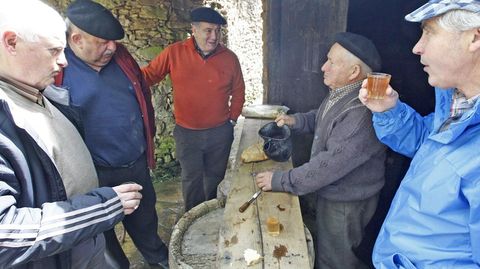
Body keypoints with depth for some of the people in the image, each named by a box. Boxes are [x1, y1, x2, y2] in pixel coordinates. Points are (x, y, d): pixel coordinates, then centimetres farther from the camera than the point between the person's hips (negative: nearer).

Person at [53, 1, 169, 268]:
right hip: (95, 174, -5)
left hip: (137, 164, 5)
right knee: (102, 229, 19)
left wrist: (148, 135, 15)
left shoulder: (120, 57, 0)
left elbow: (144, 97, 12)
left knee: (144, 215, 26)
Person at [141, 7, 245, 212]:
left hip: (220, 132, 2)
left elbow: (238, 92, 6)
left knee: (215, 177, 18)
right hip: (187, 133, -1)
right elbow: (148, 75, -3)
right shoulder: (174, 53, -9)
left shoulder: (230, 58, -4)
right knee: (192, 179, 11)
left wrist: (232, 118, 4)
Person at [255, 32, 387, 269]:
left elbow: (332, 163, -33)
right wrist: (296, 120, -1)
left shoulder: (362, 112, -33)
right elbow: (322, 118, 19)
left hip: (346, 204, -9)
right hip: (330, 194, 9)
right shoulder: (340, 93, 0)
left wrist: (281, 181, -24)